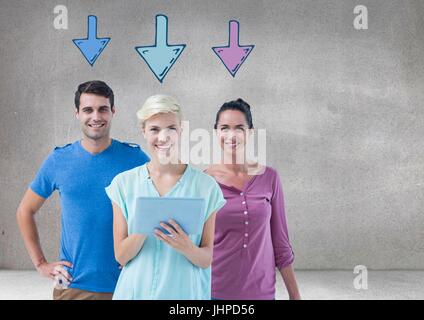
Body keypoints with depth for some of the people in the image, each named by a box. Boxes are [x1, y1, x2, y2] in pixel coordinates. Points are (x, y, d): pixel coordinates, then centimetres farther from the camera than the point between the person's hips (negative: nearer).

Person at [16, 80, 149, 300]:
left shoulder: (135, 158, -5)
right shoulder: (58, 160, -2)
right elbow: (25, 211, 9)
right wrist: (41, 264, 2)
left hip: (125, 284, 0)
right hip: (72, 285, 1)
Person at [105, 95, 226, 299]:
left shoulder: (206, 186, -8)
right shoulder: (123, 183, -4)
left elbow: (206, 259, -4)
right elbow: (121, 256, -4)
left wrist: (186, 247, -24)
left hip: (185, 291, -1)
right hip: (136, 290, 1)